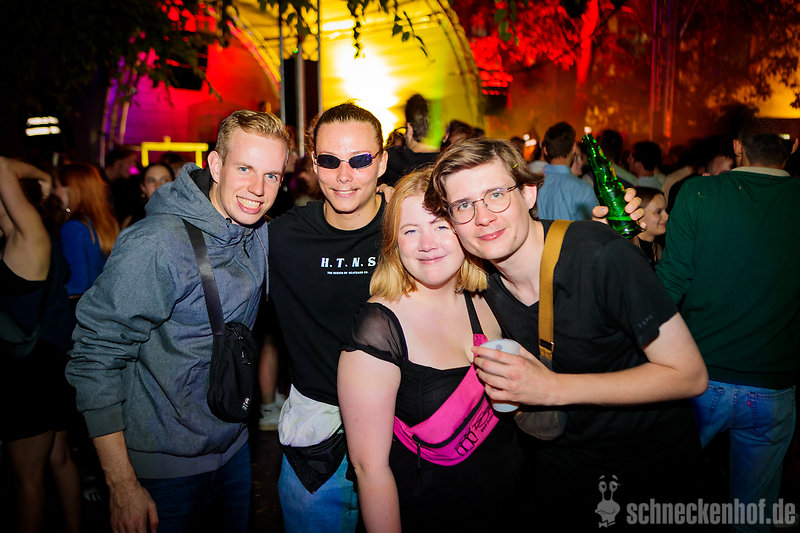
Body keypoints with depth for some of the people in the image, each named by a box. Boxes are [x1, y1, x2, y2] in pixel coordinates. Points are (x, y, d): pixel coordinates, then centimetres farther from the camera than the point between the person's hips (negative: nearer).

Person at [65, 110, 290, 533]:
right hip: (164, 464, -6)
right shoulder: (155, 245, -25)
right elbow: (94, 360, -21)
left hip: (234, 447, 6)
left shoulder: (261, 234, -4)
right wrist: (122, 485, -20)